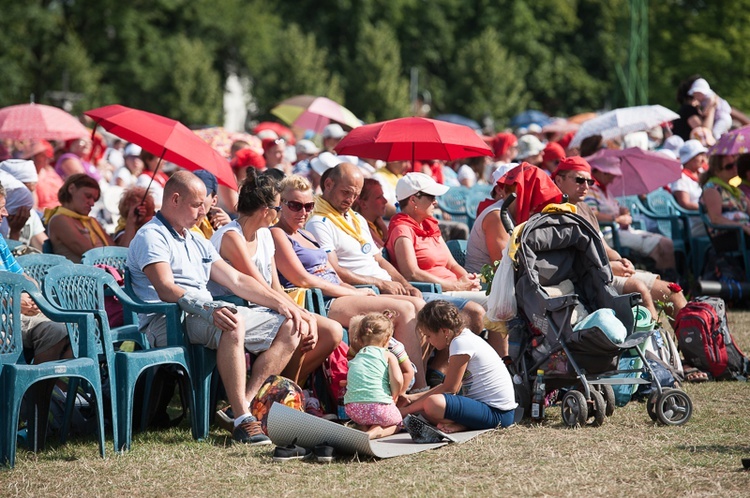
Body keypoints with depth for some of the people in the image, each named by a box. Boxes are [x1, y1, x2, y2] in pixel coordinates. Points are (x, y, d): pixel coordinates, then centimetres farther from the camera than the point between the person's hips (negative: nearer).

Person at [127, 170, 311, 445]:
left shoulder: (196, 242, 26)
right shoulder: (151, 237, -4)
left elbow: (236, 280, 25)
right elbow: (166, 290, -20)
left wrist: (283, 305, 14)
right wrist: (206, 308, -37)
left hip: (208, 315, 9)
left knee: (289, 327, -3)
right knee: (232, 324, -38)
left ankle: (246, 403, -17)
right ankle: (242, 419, -38)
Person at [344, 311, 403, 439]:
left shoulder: (355, 358, 20)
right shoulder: (388, 356, 6)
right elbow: (397, 380, -8)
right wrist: (394, 397, 11)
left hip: (352, 409, 4)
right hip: (379, 407, -4)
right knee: (396, 421, 25)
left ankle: (367, 428, 3)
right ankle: (376, 431, -5)